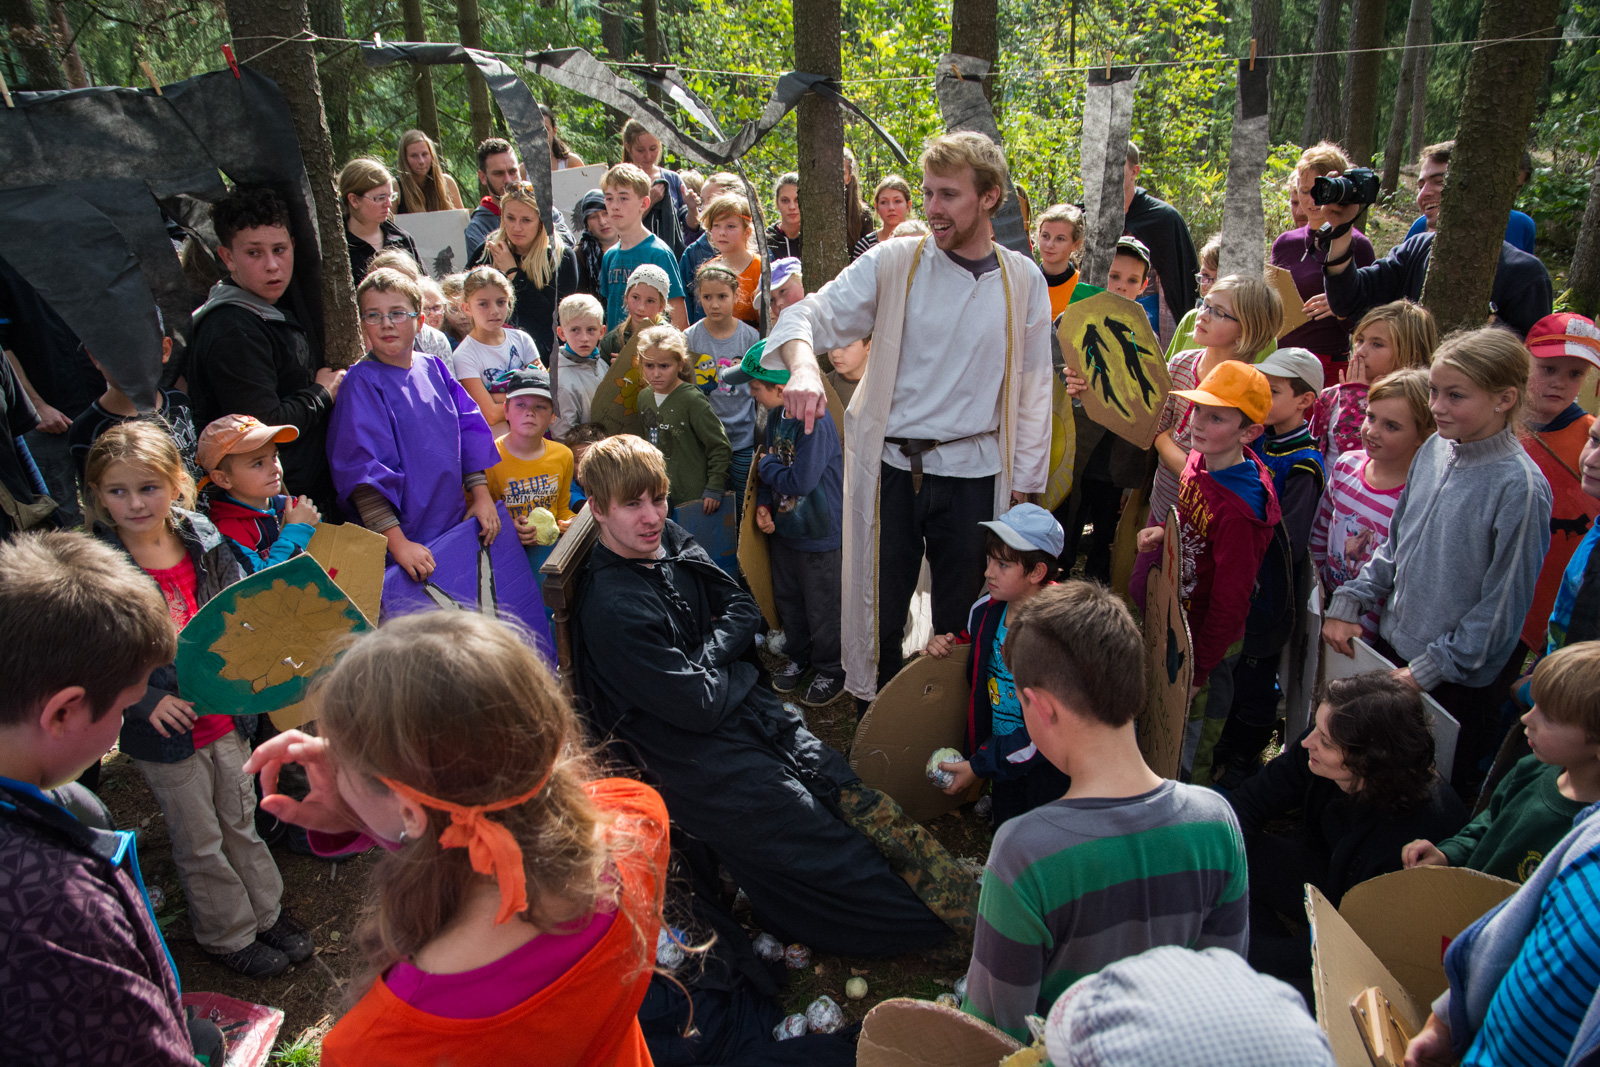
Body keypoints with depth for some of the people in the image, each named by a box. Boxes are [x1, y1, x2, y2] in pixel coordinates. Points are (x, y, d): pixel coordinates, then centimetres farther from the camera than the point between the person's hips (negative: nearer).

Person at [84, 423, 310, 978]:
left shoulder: (203, 540, -4)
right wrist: (147, 701, -22)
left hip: (225, 716, 4)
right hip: (165, 729, -3)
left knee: (241, 820, 20)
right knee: (199, 841, 13)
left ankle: (267, 910, 39)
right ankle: (230, 934, 32)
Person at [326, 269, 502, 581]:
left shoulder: (432, 368, 5)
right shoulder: (363, 382, -12)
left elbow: (468, 430, 11)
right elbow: (364, 469, -18)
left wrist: (481, 495, 5)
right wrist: (397, 542, -22)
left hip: (456, 525, 5)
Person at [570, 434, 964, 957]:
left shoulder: (671, 542, 4)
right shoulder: (612, 610, -21)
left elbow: (743, 609, 6)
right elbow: (699, 707, -21)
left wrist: (703, 659, -11)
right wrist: (740, 672, -2)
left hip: (753, 713, 7)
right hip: (701, 760, -7)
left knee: (858, 799, -3)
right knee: (830, 851, -8)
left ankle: (968, 901, -1)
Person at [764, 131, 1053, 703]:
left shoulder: (1023, 281, 4)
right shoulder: (891, 263, -1)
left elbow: (1032, 390, 8)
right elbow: (809, 314, -8)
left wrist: (1022, 487, 7)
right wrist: (803, 366, -31)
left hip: (973, 473, 1)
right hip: (889, 467, -1)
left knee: (961, 624, 12)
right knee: (878, 611, 8)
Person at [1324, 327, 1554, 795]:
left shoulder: (1520, 486, -21)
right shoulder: (1434, 449, -2)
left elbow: (1503, 603, -17)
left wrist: (1430, 669, -14)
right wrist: (1349, 603, 4)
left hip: (1461, 680, -5)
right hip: (1392, 647, 6)